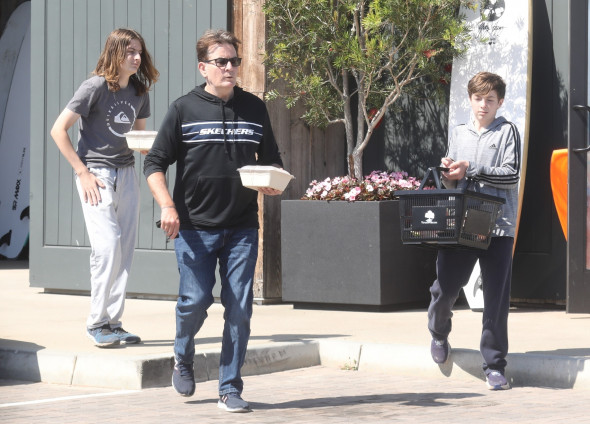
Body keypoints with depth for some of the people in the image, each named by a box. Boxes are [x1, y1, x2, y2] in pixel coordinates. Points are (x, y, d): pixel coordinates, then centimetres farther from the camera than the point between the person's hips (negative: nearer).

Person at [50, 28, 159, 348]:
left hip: (127, 174, 7)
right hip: (96, 174, -6)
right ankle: (97, 323, -5)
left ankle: (113, 323, 12)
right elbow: (58, 130, -11)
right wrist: (83, 172, -13)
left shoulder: (140, 92, 8)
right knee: (108, 244, -15)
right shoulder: (96, 87, -11)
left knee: (125, 249, 4)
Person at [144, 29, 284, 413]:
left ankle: (230, 388, 8)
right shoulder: (184, 109, 2)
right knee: (195, 301, -7)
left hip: (242, 227, 2)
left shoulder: (254, 108, 10)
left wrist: (273, 183, -3)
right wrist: (167, 205, -13)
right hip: (194, 226, -2)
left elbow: (272, 161, 20)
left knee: (239, 307, -2)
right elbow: (155, 164, 1)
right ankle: (183, 359, 25)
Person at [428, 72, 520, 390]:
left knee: (496, 299, -2)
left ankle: (494, 366, 5)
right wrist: (449, 175, -3)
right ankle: (439, 332, 29)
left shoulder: (507, 132, 4)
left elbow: (511, 175, -7)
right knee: (445, 286, -3)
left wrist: (470, 170, -12)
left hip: (498, 224, -3)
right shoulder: (458, 135, 17)